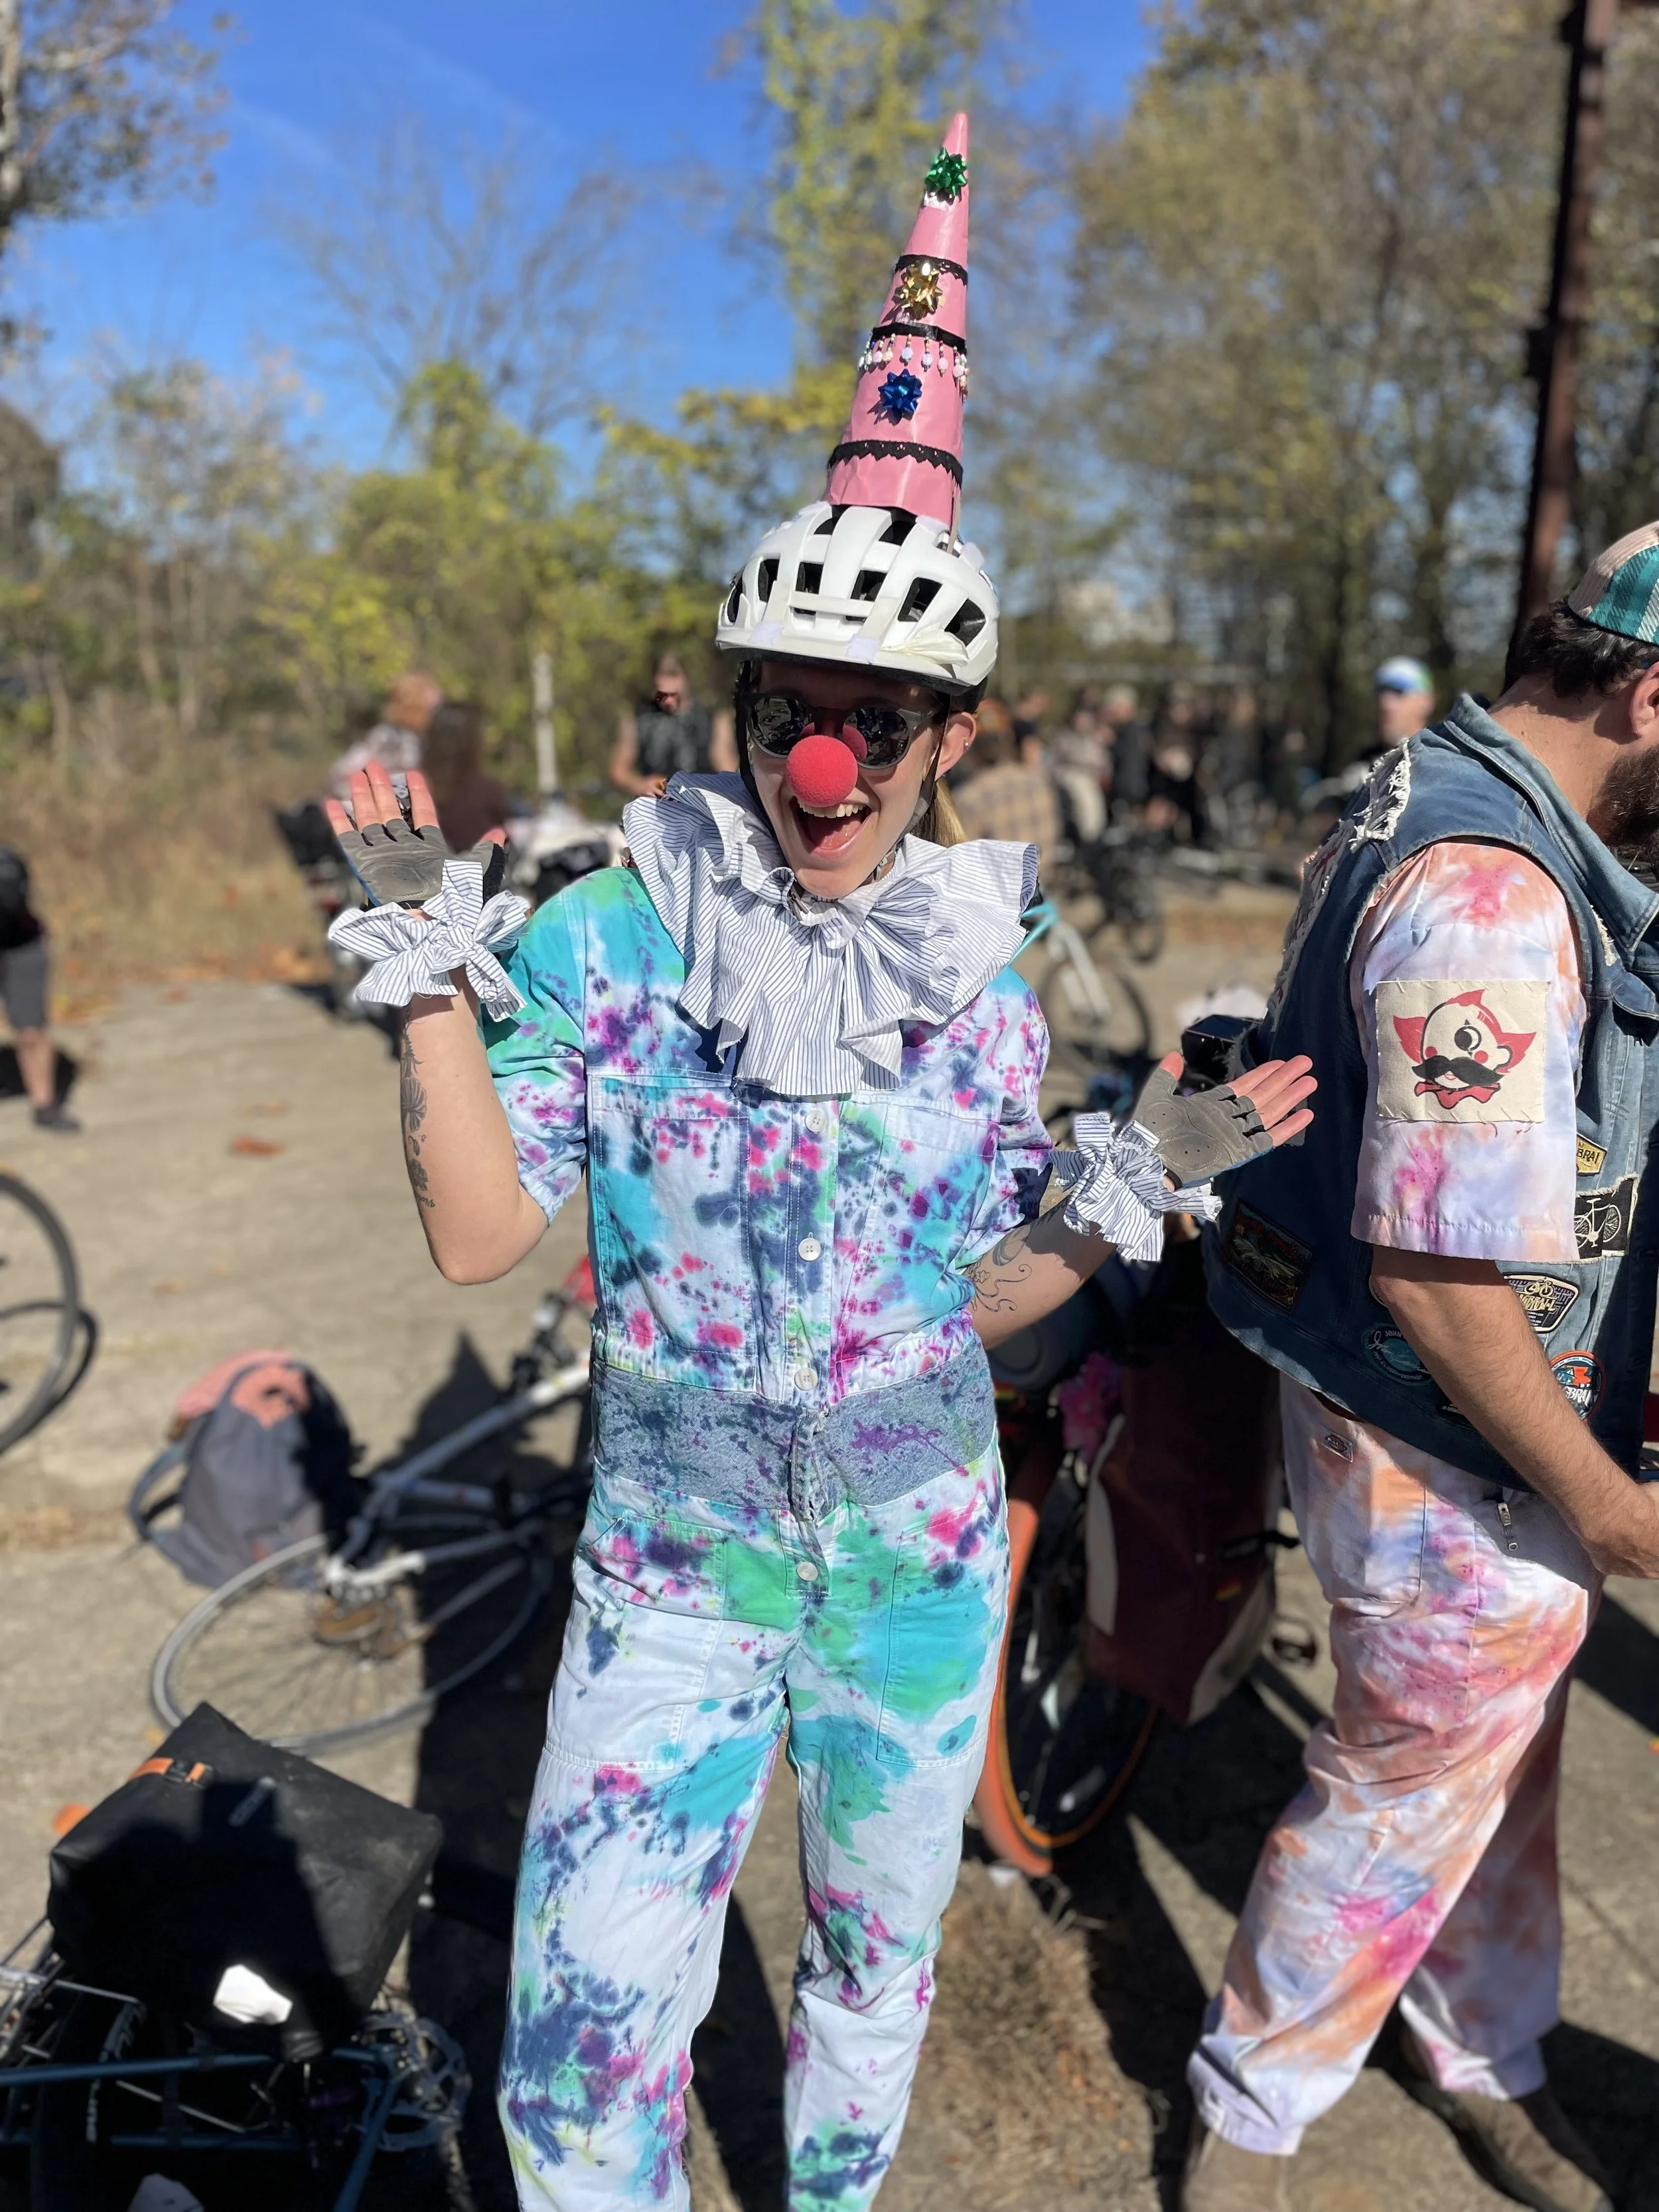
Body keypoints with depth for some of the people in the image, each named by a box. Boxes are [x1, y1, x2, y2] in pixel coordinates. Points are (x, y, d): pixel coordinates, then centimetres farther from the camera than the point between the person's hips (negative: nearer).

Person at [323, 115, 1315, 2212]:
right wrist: (433, 971, -20)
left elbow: (980, 1297, 1)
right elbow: (478, 1235, -12)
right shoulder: (614, 933, -11)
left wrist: (1129, 1182, -14)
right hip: (670, 1563, -2)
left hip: (918, 1553, 2)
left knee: (881, 1943, 22)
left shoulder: (986, 979, -5)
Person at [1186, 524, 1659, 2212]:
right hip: (1449, 1455, -10)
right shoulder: (1492, 899, -28)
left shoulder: (1435, 797, 5)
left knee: (1501, 1759, 25)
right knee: (1412, 1787, 10)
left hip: (1474, 1419, 10)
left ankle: (1484, 2059, 50)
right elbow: (1433, 1267, -30)